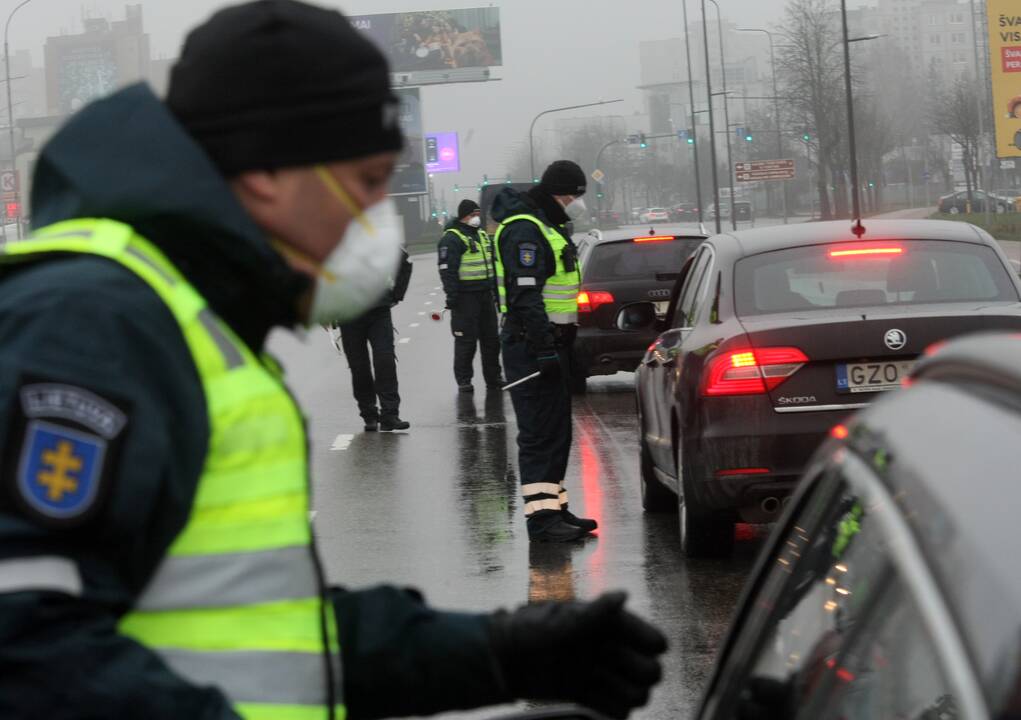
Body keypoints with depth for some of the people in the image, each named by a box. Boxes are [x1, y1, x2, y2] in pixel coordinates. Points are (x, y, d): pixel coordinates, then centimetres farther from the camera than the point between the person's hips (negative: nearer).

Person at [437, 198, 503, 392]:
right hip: (465, 296, -8)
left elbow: (492, 265, 26)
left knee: (491, 338, 10)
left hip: (485, 295, 8)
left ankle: (493, 377, 19)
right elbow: (447, 269, -16)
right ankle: (463, 381, 3)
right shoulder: (452, 239, -10)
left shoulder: (482, 235, 17)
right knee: (466, 340, -4)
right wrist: (452, 295, -22)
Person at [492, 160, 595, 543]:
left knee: (556, 431, 14)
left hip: (550, 343, 10)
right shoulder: (524, 231, -15)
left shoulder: (548, 227, 19)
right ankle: (542, 515, -11)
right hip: (532, 344, -10)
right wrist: (545, 349, -26)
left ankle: (555, 507, 21)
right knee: (541, 432, -11)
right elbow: (526, 296, -23)